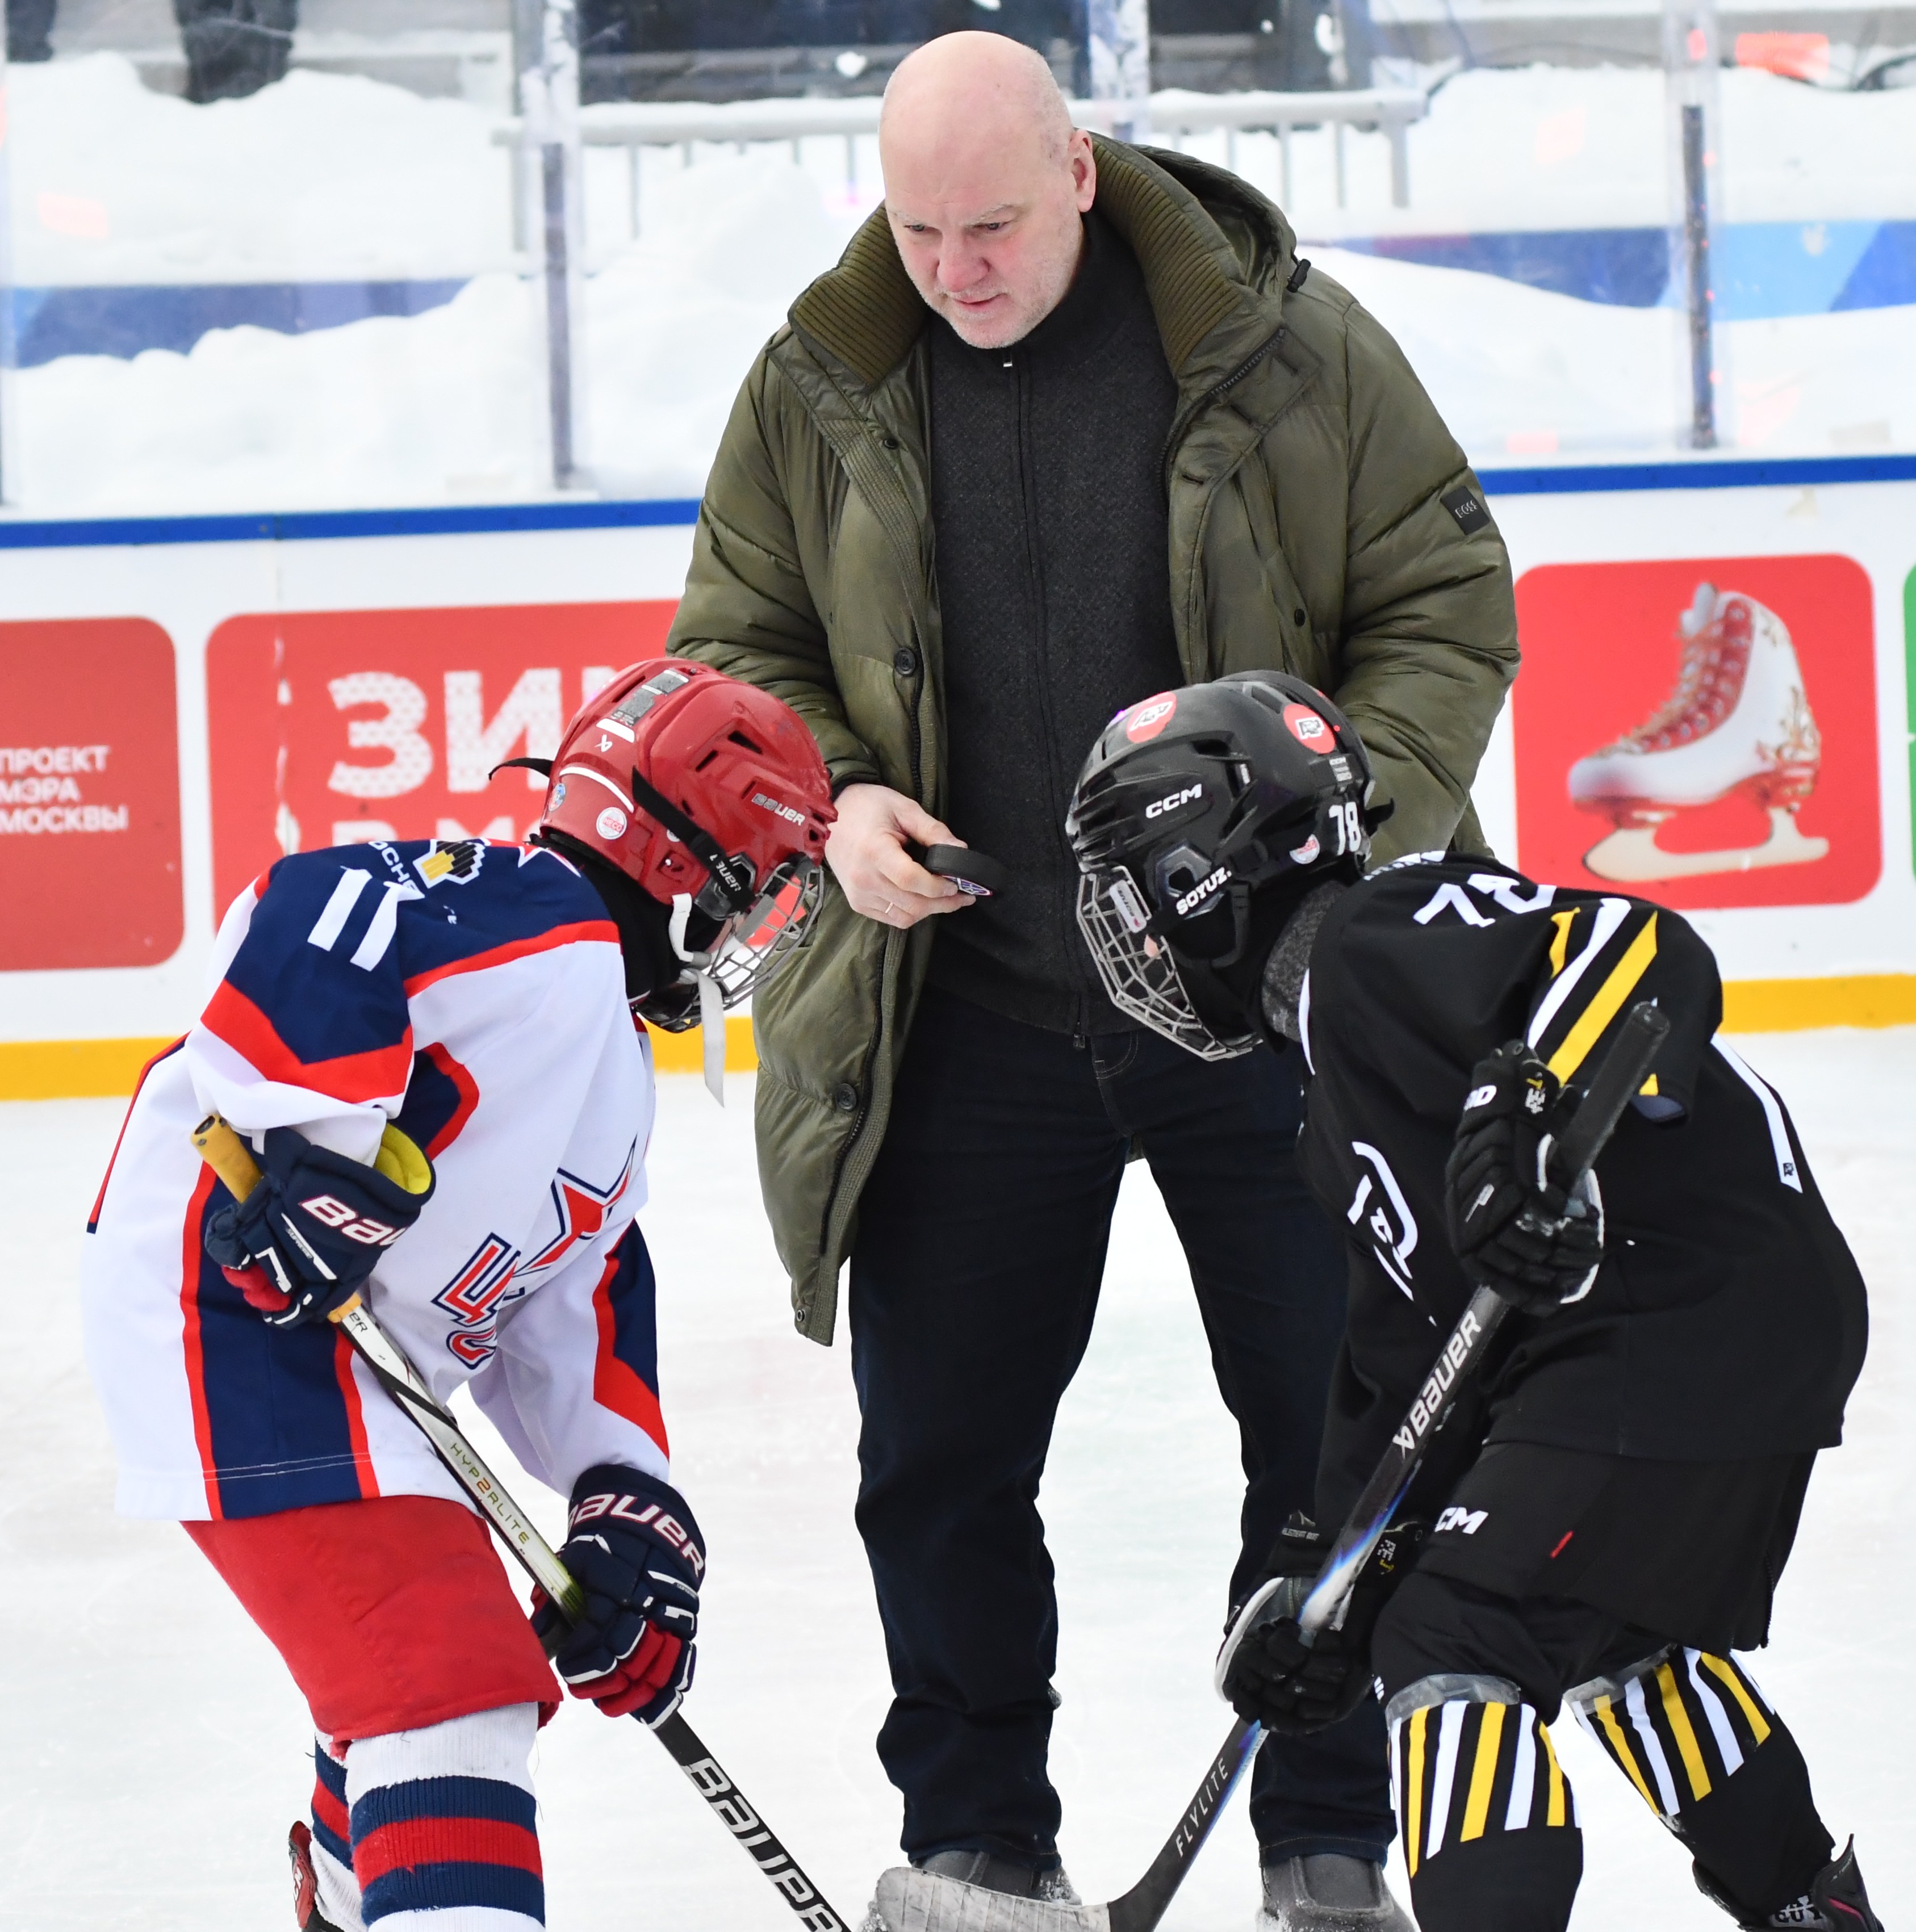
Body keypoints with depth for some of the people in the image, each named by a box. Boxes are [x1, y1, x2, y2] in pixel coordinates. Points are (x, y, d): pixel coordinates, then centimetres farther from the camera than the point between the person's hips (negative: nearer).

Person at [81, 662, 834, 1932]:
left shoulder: (613, 1079, 22)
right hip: (243, 1311, -11)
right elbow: (311, 921, -26)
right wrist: (314, 1158, -31)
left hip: (363, 1361, 11)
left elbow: (581, 1306, 21)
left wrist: (629, 1501, 10)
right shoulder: (544, 927, -12)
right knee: (453, 1682, -20)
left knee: (488, 1674, 28)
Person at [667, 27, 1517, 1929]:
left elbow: (1450, 609, -3)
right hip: (961, 1015, 2)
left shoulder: (1284, 347, -8)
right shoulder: (819, 386, 0)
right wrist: (828, 802, -9)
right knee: (940, 1453, 7)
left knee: (1335, 1430, 3)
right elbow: (736, 643, 11)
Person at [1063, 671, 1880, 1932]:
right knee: (1614, 1636, 29)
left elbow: (1642, 952, -26)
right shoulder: (1340, 1054, 22)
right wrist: (1328, 1569, 18)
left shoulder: (1379, 940, -11)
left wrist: (1538, 1109, -42)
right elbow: (1407, 1345, 22)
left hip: (1707, 1319, -11)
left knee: (1456, 1643, -14)